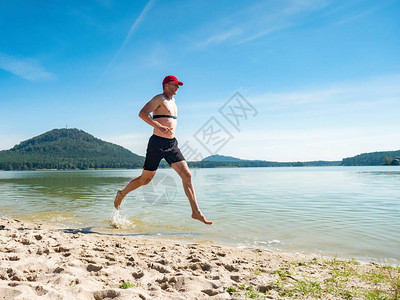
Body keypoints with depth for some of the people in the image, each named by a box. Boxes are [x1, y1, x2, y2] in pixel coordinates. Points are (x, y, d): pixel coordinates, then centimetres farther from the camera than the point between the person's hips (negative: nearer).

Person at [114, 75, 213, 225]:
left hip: (172, 144, 7)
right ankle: (122, 194, 32)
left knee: (187, 175, -5)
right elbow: (142, 113, -20)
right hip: (157, 143, -7)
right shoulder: (159, 98, -6)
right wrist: (159, 127, -28)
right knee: (145, 179, 5)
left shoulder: (172, 100, 19)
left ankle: (196, 211, -4)